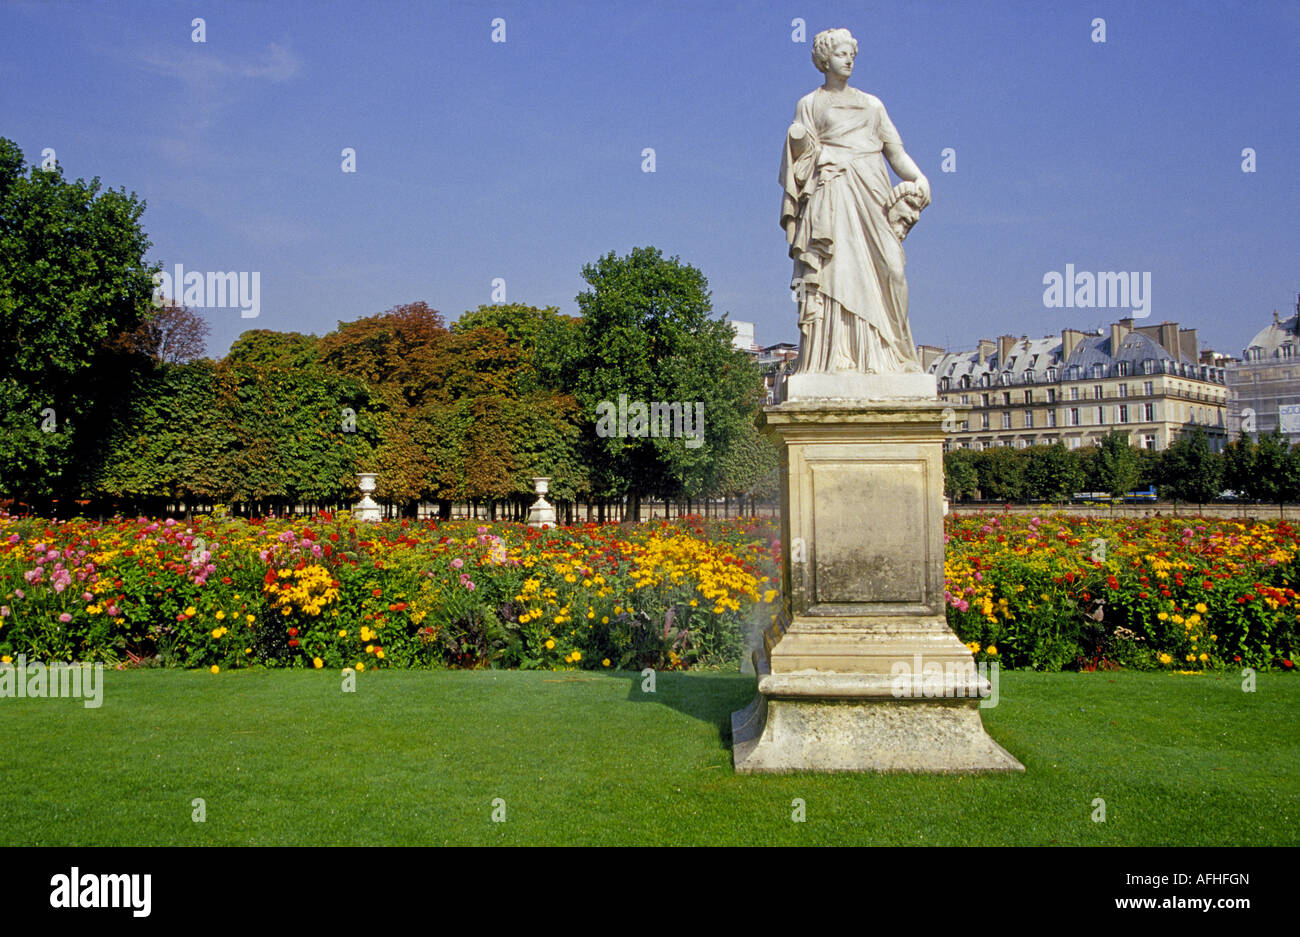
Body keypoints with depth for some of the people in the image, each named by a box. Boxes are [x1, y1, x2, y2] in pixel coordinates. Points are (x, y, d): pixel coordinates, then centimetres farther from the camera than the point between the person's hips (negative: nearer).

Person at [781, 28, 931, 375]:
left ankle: (879, 354, -4)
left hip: (873, 194, 3)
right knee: (835, 267, -14)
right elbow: (802, 154, 6)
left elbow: (895, 150, 15)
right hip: (832, 193, -3)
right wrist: (799, 139, -16)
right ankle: (833, 356, -19)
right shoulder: (810, 104, 14)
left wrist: (918, 177, -1)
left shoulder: (872, 104, 21)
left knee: (878, 270, -6)